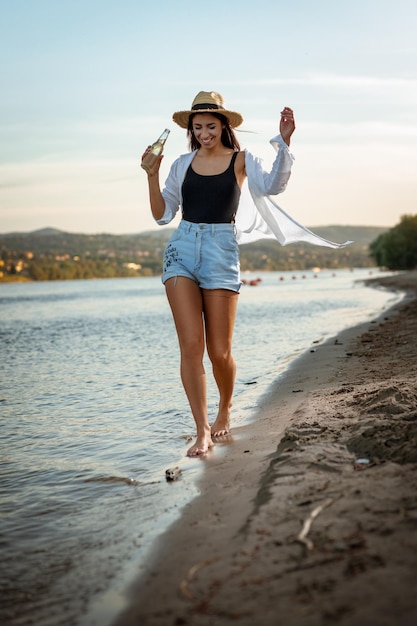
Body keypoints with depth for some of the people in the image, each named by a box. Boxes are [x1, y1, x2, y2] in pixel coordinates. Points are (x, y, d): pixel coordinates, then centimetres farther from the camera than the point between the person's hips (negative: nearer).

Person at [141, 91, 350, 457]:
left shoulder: (240, 160, 4)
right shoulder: (183, 164, 12)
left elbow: (273, 185, -16)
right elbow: (163, 215, 12)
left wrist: (284, 141, -26)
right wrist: (152, 175, 1)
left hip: (221, 251, -2)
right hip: (182, 250, 2)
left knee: (219, 351, 2)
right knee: (191, 346, -8)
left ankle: (225, 411, 31)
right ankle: (202, 431, 0)